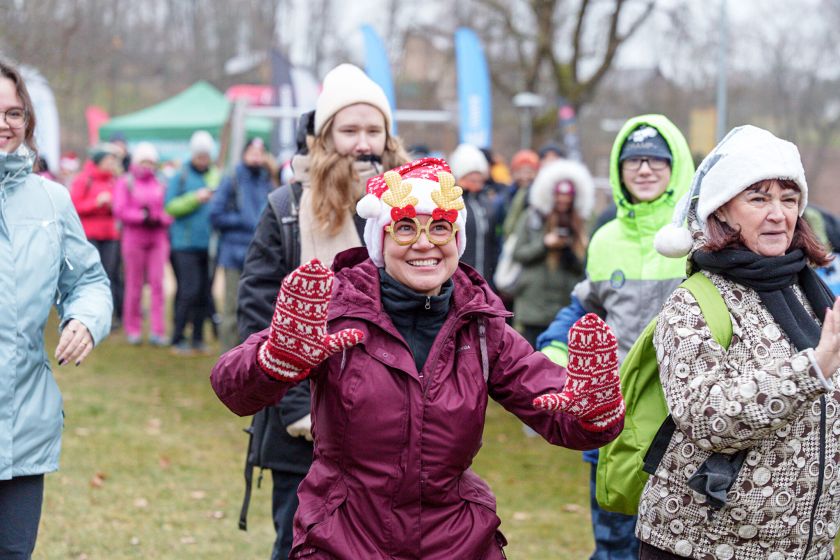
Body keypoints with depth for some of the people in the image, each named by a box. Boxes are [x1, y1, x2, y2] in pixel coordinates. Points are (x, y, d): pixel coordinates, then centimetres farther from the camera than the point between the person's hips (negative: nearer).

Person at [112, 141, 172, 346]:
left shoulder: (160, 184, 11)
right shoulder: (125, 182, 5)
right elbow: (119, 210, -5)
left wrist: (160, 219, -11)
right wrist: (141, 216, -15)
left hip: (158, 238, 2)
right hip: (134, 237, -2)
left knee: (157, 283, -5)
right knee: (134, 285, 2)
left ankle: (157, 331, -5)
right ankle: (133, 329, 11)